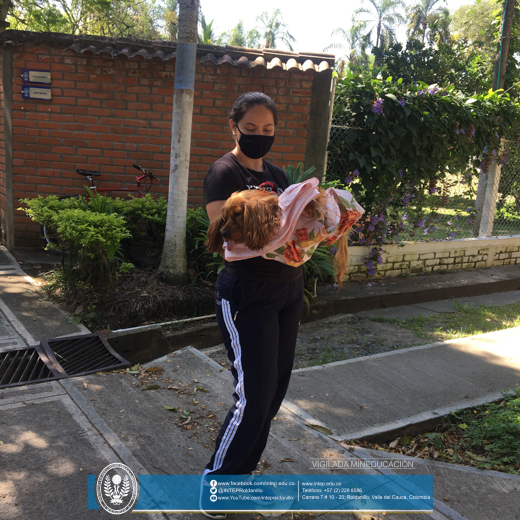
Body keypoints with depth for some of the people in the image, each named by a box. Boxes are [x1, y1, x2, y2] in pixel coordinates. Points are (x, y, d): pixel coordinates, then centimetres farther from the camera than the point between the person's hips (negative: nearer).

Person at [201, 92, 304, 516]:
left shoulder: (278, 176, 14)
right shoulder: (225, 172, -9)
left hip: (288, 289, 8)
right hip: (247, 294, -8)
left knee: (276, 386, 14)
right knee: (253, 397, -5)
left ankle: (244, 469, 33)